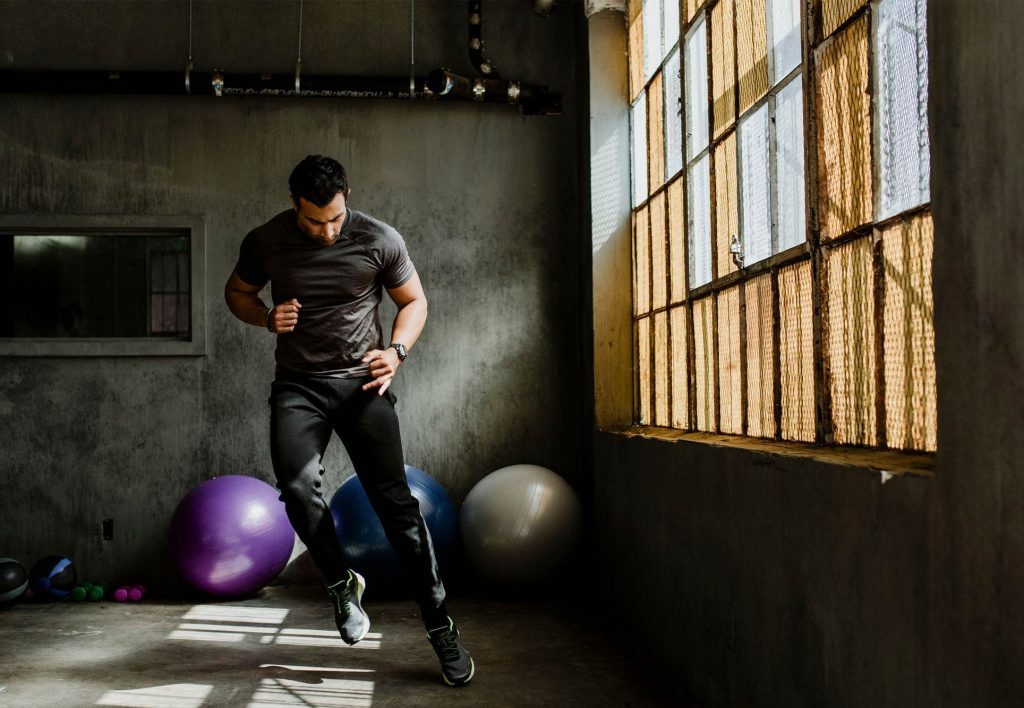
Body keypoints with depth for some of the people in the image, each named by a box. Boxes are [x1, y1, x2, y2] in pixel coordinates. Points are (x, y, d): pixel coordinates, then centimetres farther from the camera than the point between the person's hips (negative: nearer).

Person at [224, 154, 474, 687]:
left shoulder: (380, 239, -8)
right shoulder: (265, 242, -4)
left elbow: (414, 301, 6)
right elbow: (236, 292, 13)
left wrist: (396, 350, -13)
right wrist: (265, 317, -9)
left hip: (362, 382, -1)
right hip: (298, 385, 1)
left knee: (394, 500, -6)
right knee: (298, 487, -23)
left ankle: (440, 627, 4)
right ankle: (341, 583, 5)